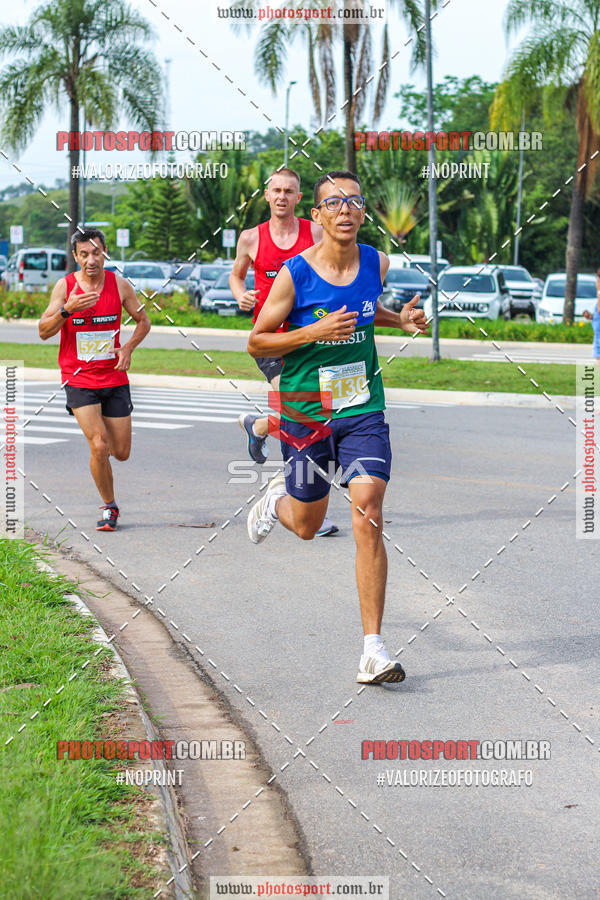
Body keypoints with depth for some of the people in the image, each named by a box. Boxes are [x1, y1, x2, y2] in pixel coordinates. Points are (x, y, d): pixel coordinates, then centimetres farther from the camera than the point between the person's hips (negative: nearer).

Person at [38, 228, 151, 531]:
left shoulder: (119, 285, -1)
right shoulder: (65, 286, -6)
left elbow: (143, 321, 10)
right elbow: (44, 332, -8)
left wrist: (128, 348, -8)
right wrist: (67, 310, -26)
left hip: (114, 377, 2)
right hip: (79, 378, -2)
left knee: (121, 452, 5)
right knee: (98, 447, -16)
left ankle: (100, 429, 42)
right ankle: (109, 507, 4)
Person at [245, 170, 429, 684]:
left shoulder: (376, 264, 0)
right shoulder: (295, 274, -13)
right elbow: (257, 341, -5)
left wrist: (400, 319, 3)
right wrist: (315, 332, -20)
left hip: (363, 411, 2)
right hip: (305, 412, -1)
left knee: (368, 517, -14)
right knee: (306, 526, 13)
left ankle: (374, 648, -10)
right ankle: (277, 499, 53)